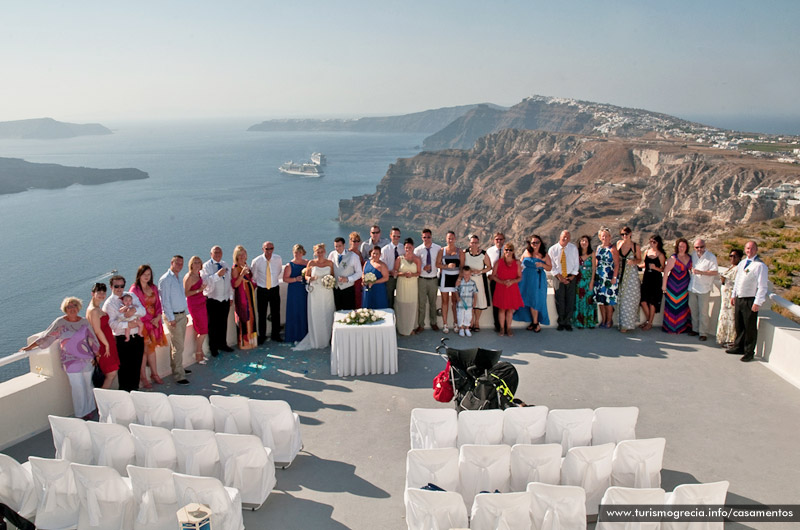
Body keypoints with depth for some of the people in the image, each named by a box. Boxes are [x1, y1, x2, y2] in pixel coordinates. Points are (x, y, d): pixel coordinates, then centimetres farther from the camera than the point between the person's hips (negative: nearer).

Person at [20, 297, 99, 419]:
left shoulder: (84, 322, 3)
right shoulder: (60, 322, -2)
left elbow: (92, 339, 11)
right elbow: (46, 337, 3)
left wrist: (97, 354, 12)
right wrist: (29, 347, 4)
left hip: (87, 359, 2)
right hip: (71, 361, -2)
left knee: (88, 385, 9)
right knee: (78, 387, -3)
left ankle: (89, 409, 24)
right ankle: (82, 413, 10)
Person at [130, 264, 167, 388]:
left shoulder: (153, 288, 9)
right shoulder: (135, 289, -9)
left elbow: (158, 304, 11)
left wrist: (157, 317, -5)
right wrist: (150, 321, -12)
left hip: (154, 322, 5)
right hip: (142, 323, -5)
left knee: (152, 348, 14)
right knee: (144, 350, -2)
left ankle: (154, 373, 24)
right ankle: (143, 377, 7)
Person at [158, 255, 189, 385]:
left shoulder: (178, 279, 15)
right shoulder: (165, 279, -12)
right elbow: (165, 300, -15)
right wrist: (171, 319, -17)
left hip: (182, 315, 8)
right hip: (173, 316, -8)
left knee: (177, 345, 15)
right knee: (178, 347, -8)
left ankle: (176, 368, 25)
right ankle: (179, 376, -5)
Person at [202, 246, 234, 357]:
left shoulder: (225, 265, 12)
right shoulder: (206, 266, -6)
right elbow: (206, 281, -21)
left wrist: (231, 297, 13)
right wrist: (217, 274, -31)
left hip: (225, 299, 5)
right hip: (212, 300, -5)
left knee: (223, 323, 13)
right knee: (212, 324, 3)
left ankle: (222, 344, 27)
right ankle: (213, 348, 15)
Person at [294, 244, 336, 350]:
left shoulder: (330, 263, 5)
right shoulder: (311, 263, 2)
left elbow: (333, 275, 13)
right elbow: (306, 275, 8)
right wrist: (309, 279, -14)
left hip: (327, 292, 1)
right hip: (315, 292, -1)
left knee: (327, 315, 3)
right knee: (315, 316, 0)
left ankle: (326, 339, 14)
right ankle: (316, 341, 8)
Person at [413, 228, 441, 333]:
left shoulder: (438, 249, -2)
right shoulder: (417, 250, -4)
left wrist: (440, 276, 3)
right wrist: (423, 268, -20)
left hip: (434, 279, 1)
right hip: (422, 280, -1)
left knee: (433, 303, 14)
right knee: (421, 303, 3)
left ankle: (433, 323, 30)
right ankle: (421, 325, 15)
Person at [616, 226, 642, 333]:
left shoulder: (635, 246, -5)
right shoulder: (619, 243, 5)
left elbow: (639, 259, 5)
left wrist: (634, 261, -17)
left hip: (632, 273, -3)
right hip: (621, 273, 4)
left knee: (630, 299, -4)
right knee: (622, 299, 6)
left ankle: (627, 324, 3)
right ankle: (623, 323, 15)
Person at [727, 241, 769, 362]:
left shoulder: (760, 265, -12)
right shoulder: (741, 263, 12)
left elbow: (762, 286, -14)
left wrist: (757, 302, -17)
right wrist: (733, 295, 19)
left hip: (750, 300, -7)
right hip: (739, 298, 7)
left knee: (750, 327, 2)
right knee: (738, 325, 17)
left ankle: (749, 352, 13)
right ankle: (738, 347, 32)